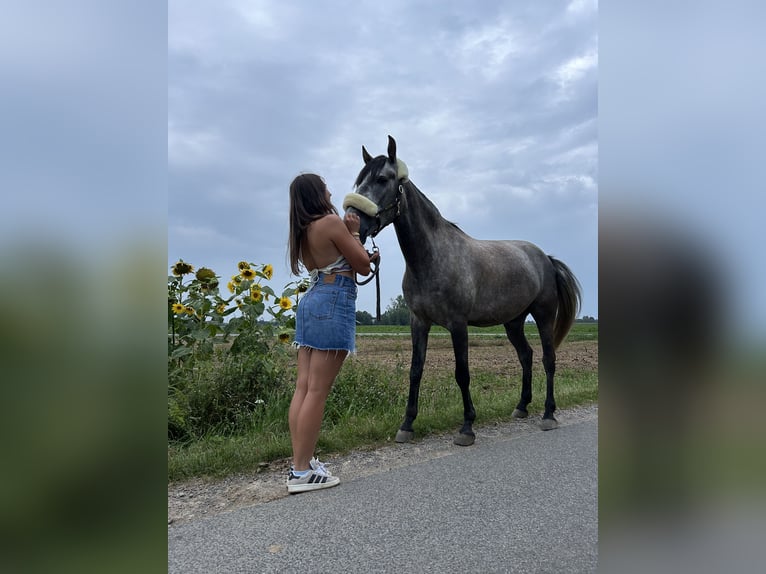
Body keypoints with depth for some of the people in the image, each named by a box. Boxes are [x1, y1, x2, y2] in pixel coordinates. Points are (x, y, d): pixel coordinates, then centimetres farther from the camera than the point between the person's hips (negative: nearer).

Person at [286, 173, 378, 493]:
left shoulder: (302, 231, 15)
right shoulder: (331, 222, -9)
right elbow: (362, 264, -4)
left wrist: (367, 259, 25)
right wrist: (354, 232, 7)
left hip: (311, 302, 9)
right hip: (333, 304, -9)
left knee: (303, 388, 7)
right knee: (317, 391, -6)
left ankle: (300, 464, 14)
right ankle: (302, 472, 0)